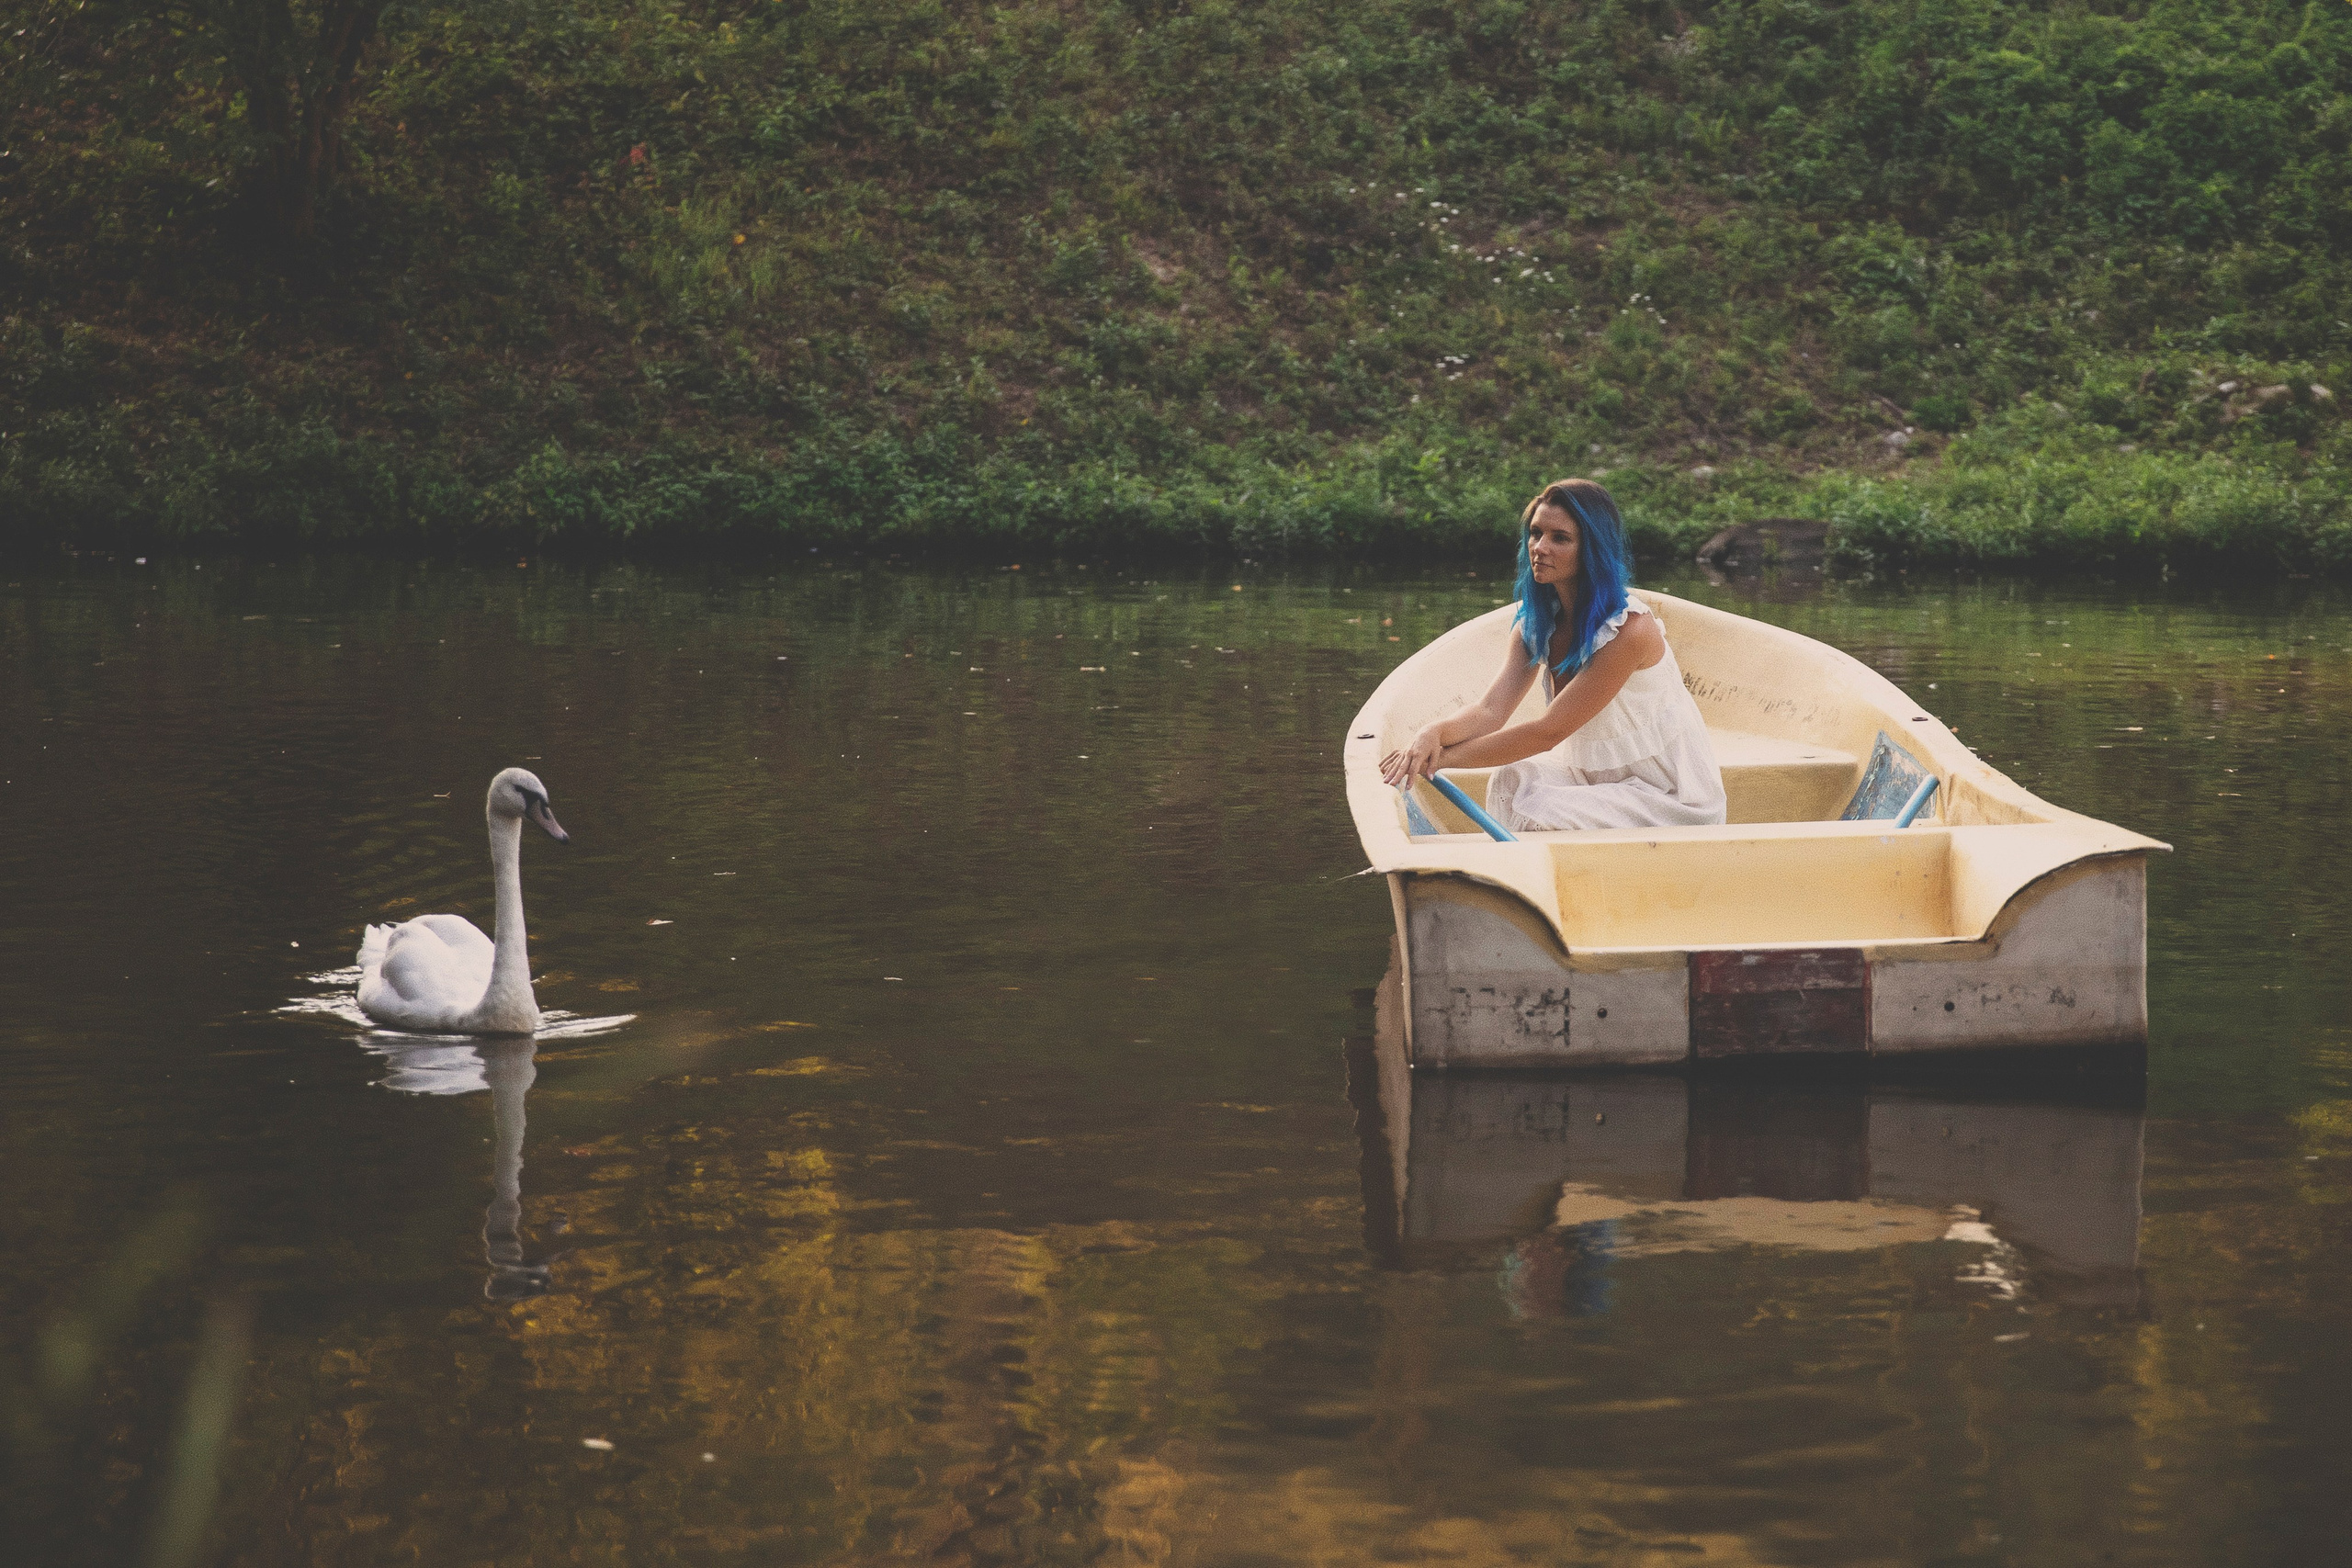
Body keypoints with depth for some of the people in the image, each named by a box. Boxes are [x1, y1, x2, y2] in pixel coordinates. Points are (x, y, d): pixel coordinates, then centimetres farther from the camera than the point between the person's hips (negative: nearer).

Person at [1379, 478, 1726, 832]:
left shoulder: (1630, 629, -24)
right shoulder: (1537, 623, 0)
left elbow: (1548, 730, -25)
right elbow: (1491, 711, -10)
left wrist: (1444, 758, -25)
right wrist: (1434, 735, -32)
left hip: (1673, 800, -7)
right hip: (1601, 778, 7)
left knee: (1538, 813, -25)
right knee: (1512, 778, -16)